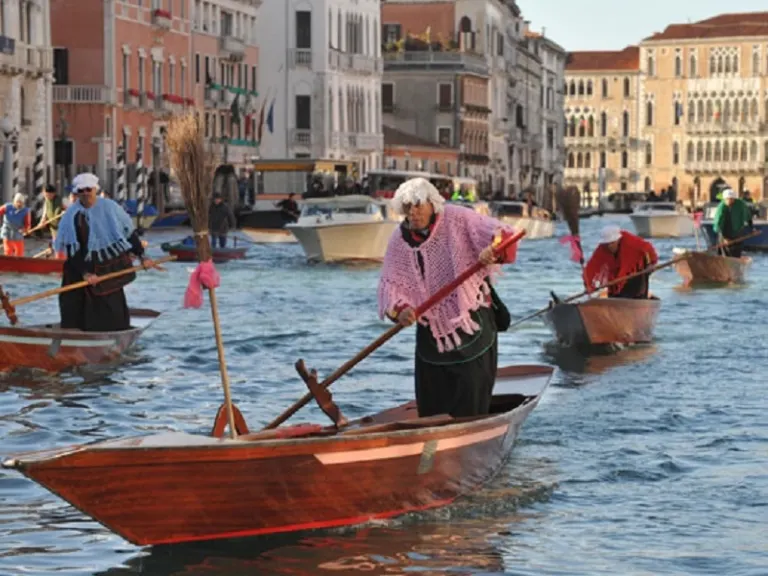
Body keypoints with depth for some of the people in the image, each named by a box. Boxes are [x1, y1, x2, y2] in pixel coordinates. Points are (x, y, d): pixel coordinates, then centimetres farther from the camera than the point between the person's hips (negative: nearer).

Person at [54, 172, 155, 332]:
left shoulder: (110, 207, -2)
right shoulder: (72, 216, -9)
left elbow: (129, 231, 6)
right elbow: (72, 251, -11)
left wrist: (142, 256, 4)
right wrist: (85, 273, -20)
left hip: (112, 268, 2)